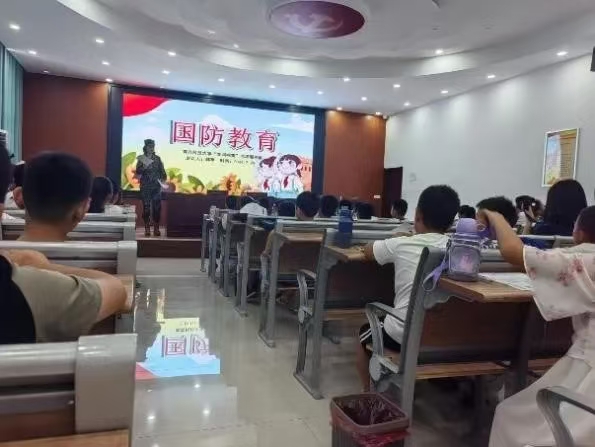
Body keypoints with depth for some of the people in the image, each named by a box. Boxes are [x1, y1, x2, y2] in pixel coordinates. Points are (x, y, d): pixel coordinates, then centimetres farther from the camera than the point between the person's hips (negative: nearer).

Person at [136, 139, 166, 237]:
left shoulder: (157, 158, 8)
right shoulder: (141, 159, 3)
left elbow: (162, 171, 10)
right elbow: (138, 174, -2)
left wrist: (163, 178, -4)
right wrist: (144, 166, -16)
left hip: (156, 186, 1)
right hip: (145, 187, -1)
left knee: (157, 207, -2)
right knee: (146, 207, -2)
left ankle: (156, 229, 5)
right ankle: (147, 229, 4)